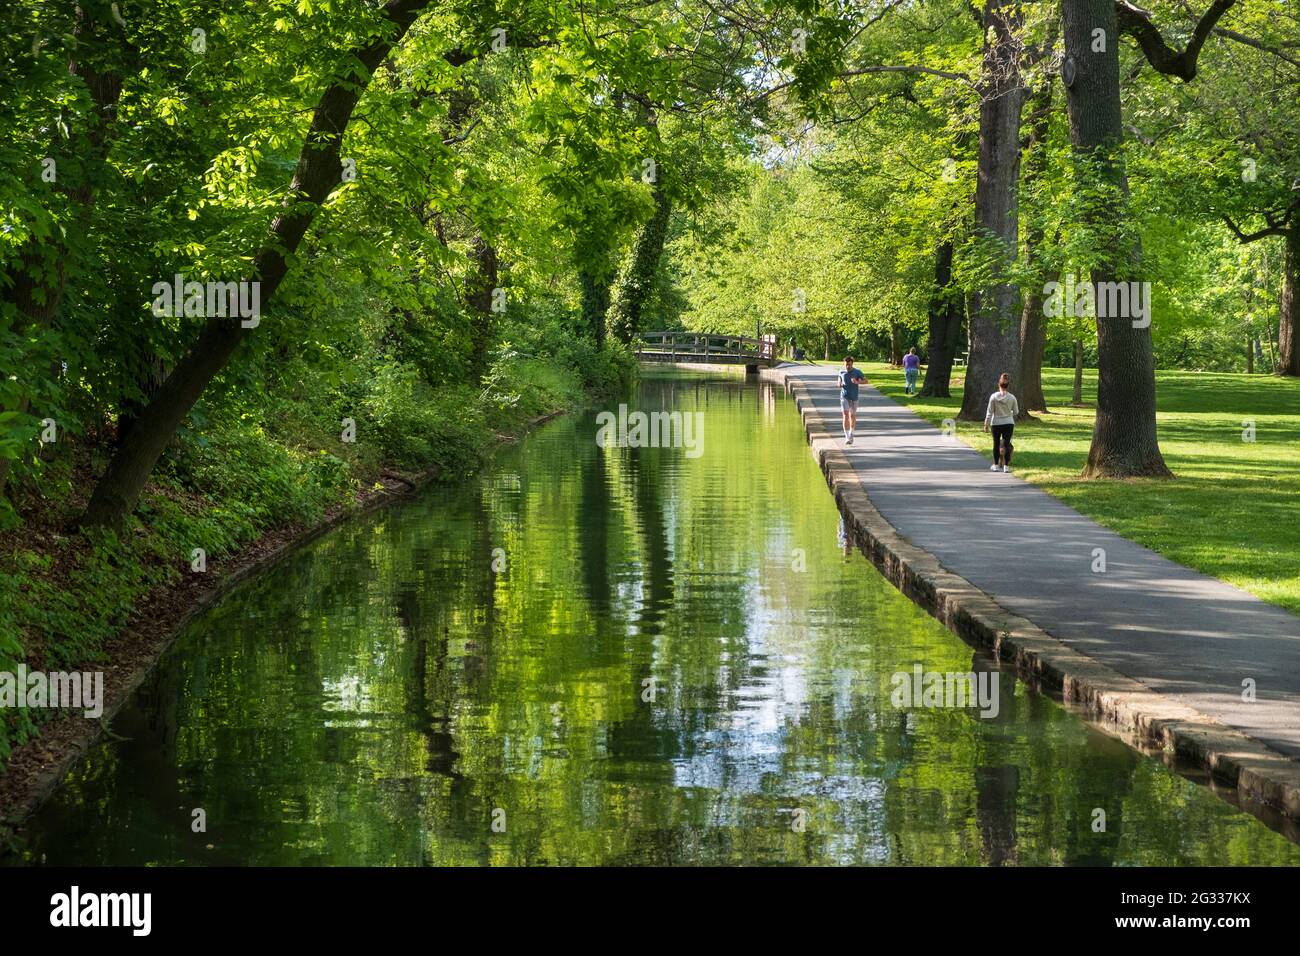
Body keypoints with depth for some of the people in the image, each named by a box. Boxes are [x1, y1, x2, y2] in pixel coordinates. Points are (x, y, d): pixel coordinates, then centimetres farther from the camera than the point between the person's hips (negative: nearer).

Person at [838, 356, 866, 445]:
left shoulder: (857, 372, -5)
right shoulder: (841, 371, 1)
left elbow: (865, 380, -8)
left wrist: (857, 381, -27)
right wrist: (839, 384, -4)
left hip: (854, 397, 0)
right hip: (844, 397, 0)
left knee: (852, 416, 10)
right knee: (846, 415, -13)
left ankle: (851, 433, 36)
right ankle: (847, 437, -14)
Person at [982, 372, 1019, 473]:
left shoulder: (993, 397, -10)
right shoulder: (1012, 397, -7)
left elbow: (989, 412, -7)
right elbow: (1016, 412, 4)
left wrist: (986, 424, 0)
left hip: (996, 424, 0)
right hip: (1009, 423, 0)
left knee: (996, 444, 12)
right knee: (1007, 444, 5)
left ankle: (996, 465, 19)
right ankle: (1006, 466, 4)